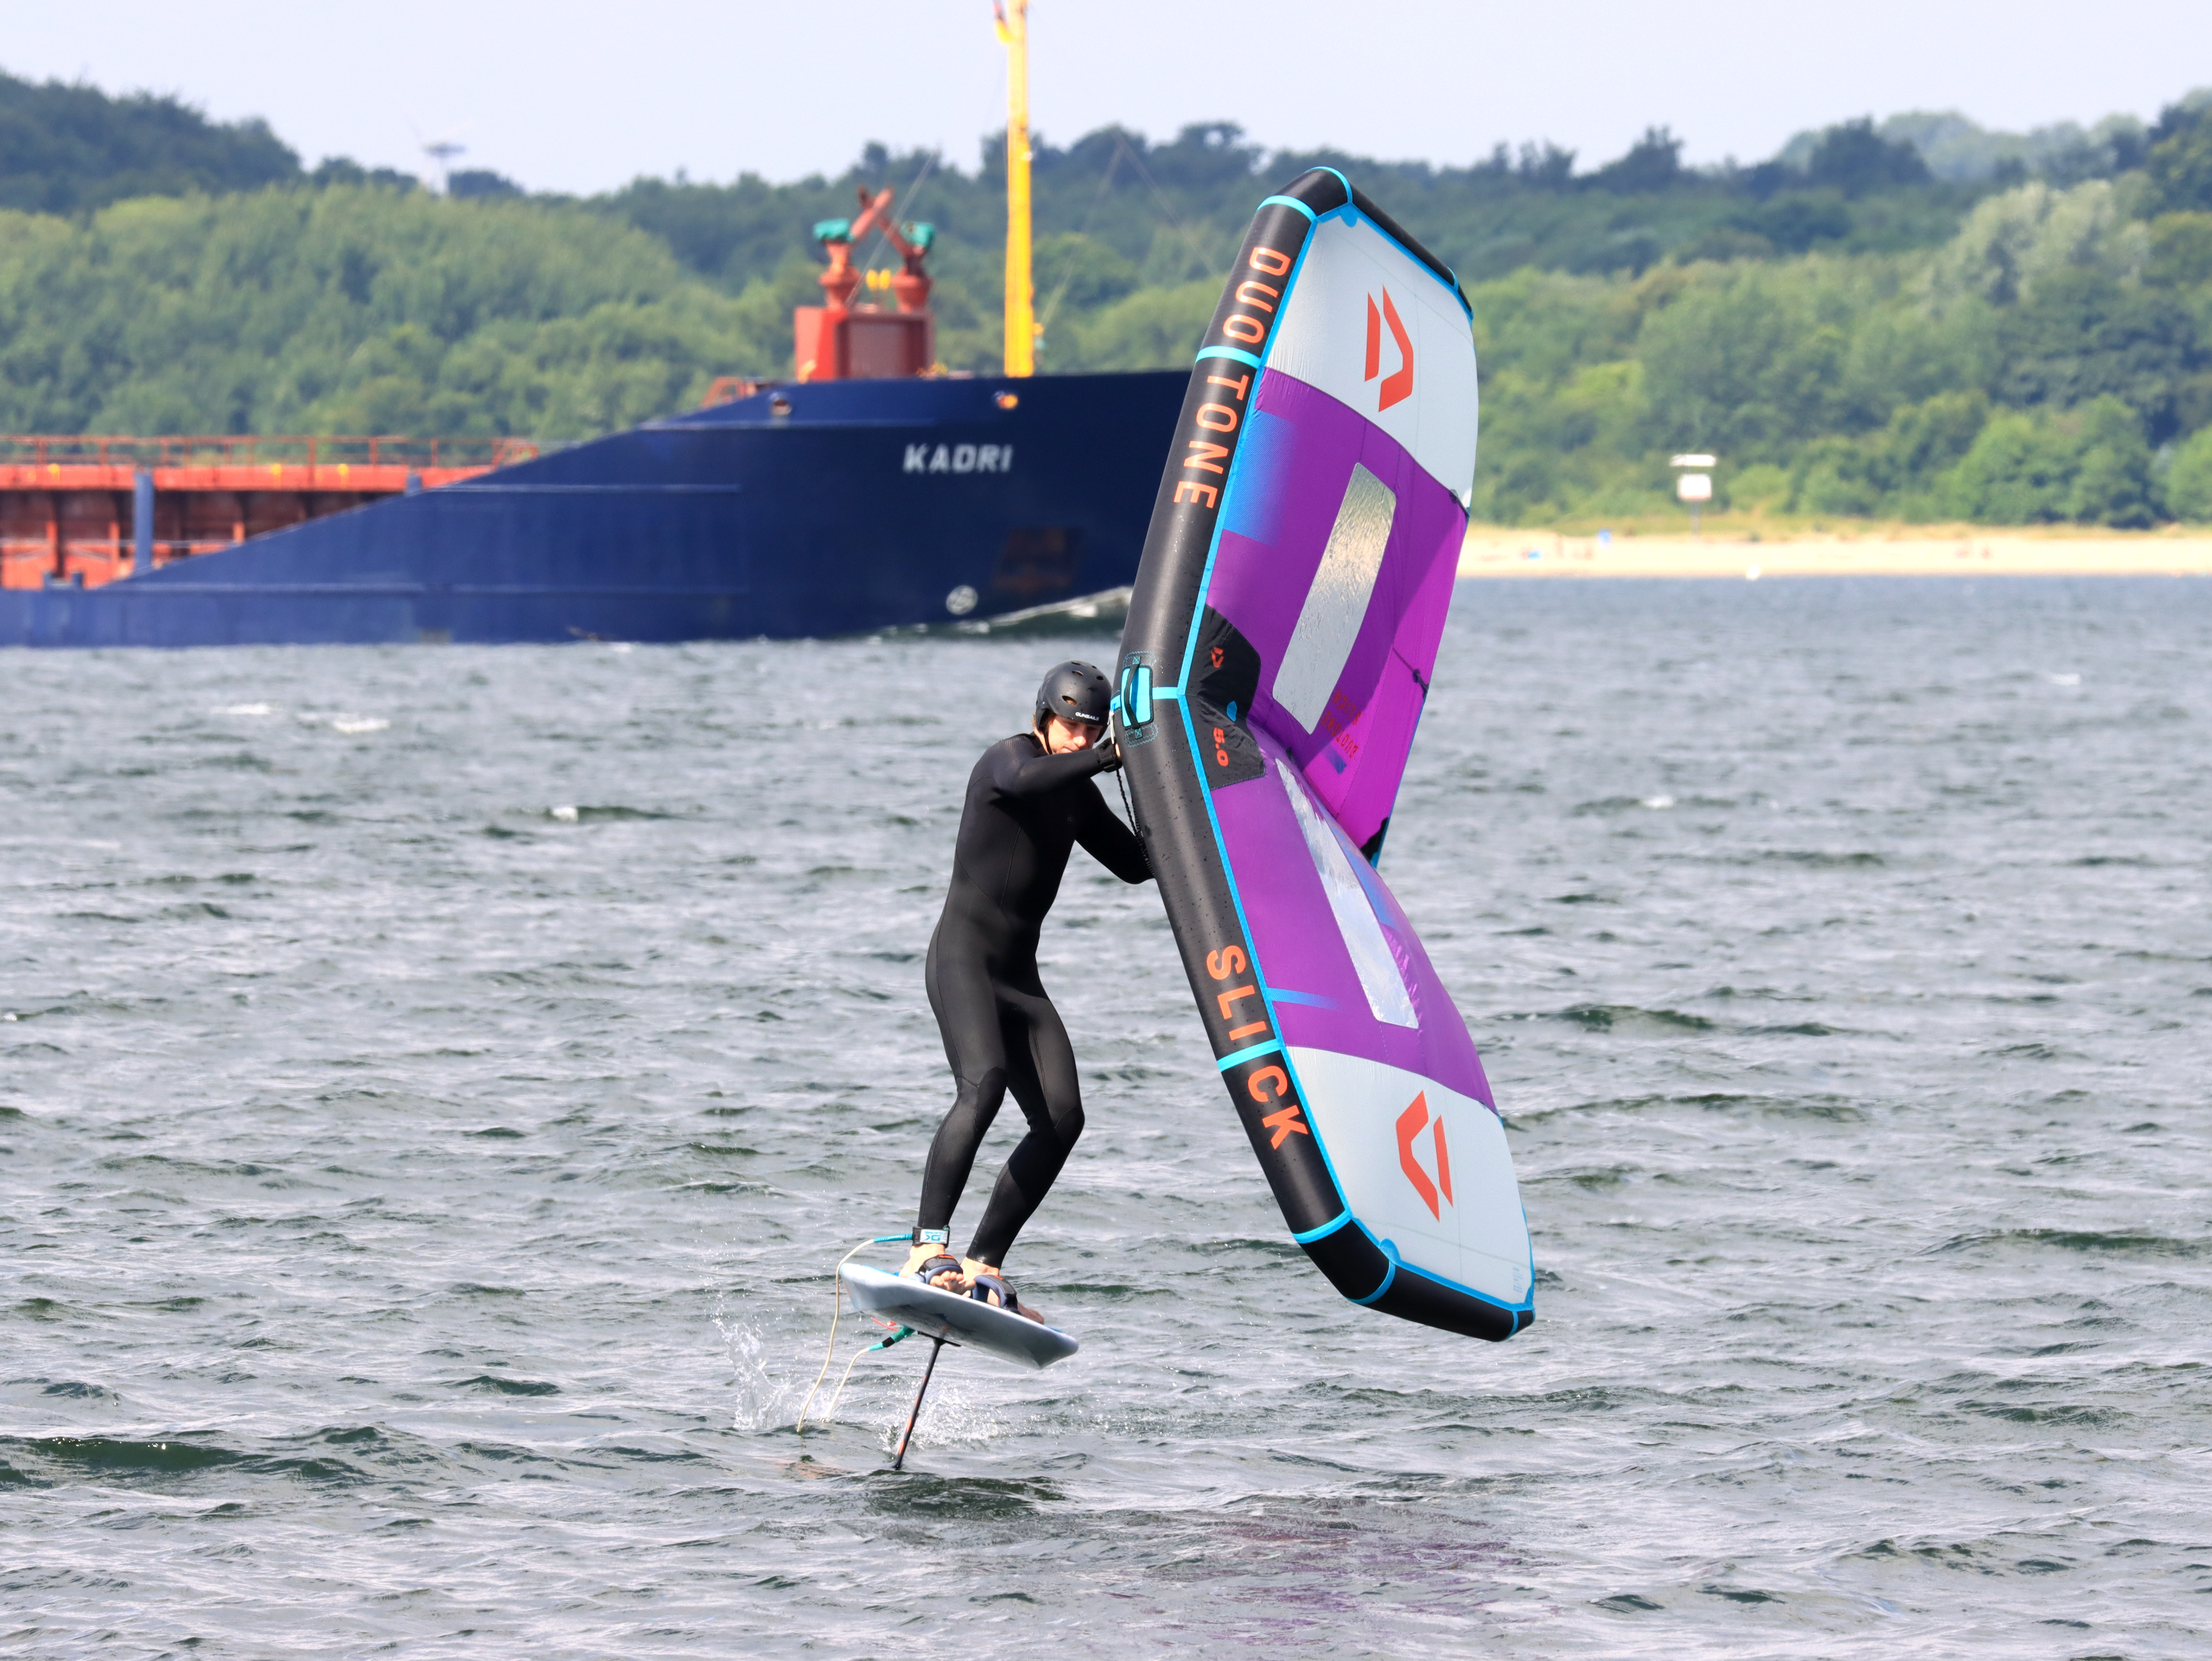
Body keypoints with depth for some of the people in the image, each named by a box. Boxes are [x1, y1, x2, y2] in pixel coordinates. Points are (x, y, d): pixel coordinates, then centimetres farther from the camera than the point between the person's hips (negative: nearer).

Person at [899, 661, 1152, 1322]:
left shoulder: (1076, 792, 17)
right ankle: (928, 1248, -31)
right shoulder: (1009, 757, -6)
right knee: (983, 1086, -29)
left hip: (1019, 974, 8)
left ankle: (983, 1266, -2)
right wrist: (1112, 756, -38)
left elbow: (1138, 864, 23)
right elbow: (1025, 782, -31)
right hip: (963, 956, -8)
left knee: (1062, 1118, -6)